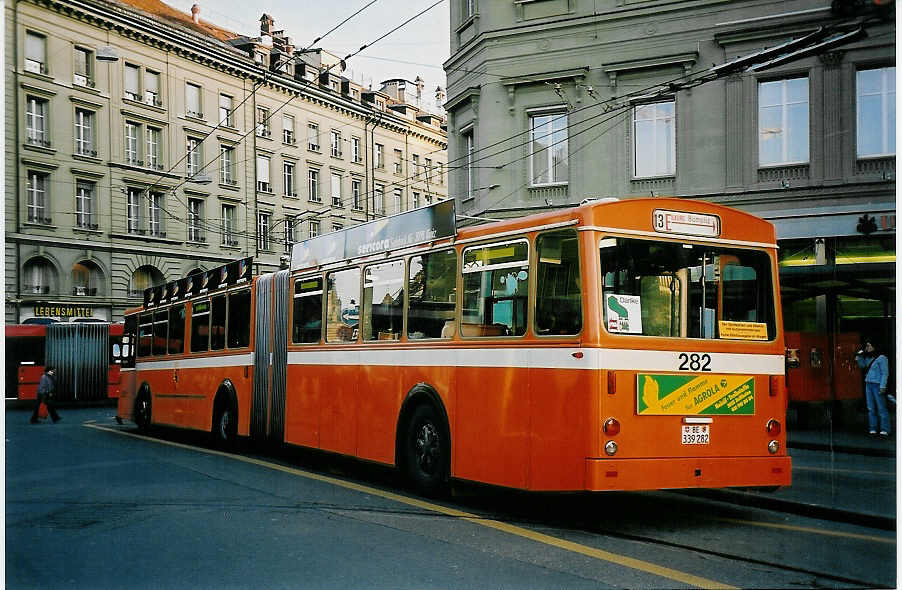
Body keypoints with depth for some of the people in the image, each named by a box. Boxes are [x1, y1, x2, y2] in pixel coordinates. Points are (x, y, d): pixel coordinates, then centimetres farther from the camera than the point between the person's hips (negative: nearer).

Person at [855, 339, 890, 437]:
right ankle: (873, 429, 13)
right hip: (868, 385, 8)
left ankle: (885, 430, -4)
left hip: (877, 385, -8)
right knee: (871, 408, 8)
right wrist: (859, 356, 10)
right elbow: (862, 365, 28)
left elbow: (885, 373, -11)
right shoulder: (868, 358, 13)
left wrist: (883, 386, -17)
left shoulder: (881, 358, -8)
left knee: (881, 408, -6)